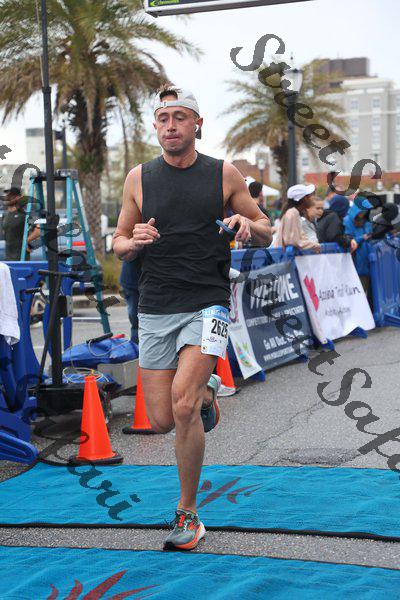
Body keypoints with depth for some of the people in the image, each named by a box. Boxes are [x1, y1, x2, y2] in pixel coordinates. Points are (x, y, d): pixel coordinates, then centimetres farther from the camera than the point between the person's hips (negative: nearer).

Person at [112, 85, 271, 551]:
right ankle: (207, 393, 38)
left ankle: (187, 514, -2)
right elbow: (119, 244, 14)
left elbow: (265, 233, 11)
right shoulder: (138, 178, 7)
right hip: (155, 310, 3)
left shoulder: (224, 175, 3)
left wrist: (248, 225, -13)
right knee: (162, 421, 2)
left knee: (183, 405, -20)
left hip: (207, 306, -3)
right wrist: (133, 243, -10)